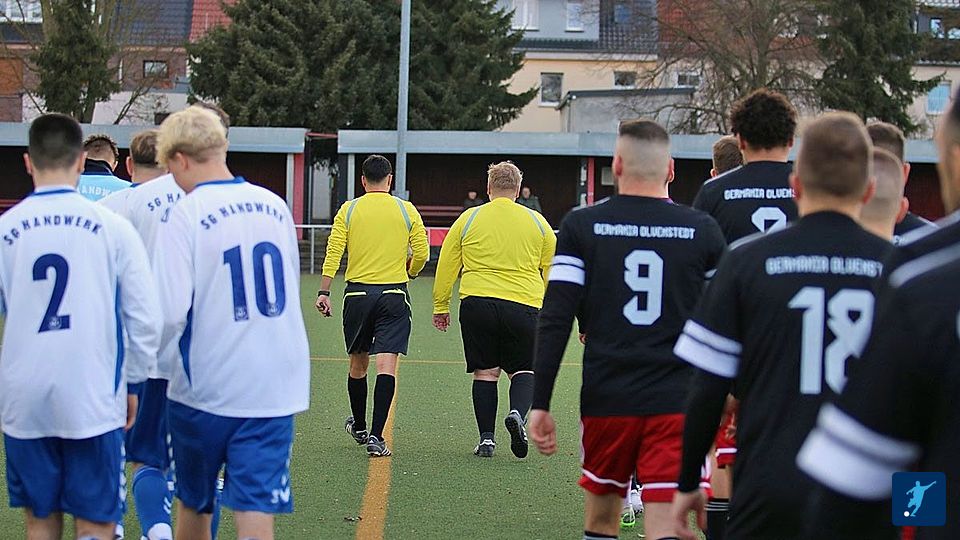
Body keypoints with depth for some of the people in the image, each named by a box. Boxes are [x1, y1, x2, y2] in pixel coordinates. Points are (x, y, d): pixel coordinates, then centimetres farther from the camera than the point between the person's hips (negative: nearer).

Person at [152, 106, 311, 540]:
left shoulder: (183, 215, -11)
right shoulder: (274, 206, 6)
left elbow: (169, 311, -18)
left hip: (204, 388, -3)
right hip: (275, 387, 3)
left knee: (194, 505, 18)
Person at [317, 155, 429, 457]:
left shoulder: (349, 210, 3)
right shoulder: (406, 210, 2)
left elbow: (333, 252, -4)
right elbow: (422, 253, 2)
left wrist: (324, 291, -3)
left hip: (357, 293, 2)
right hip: (394, 294, -1)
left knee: (358, 364, 17)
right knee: (386, 365, -6)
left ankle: (359, 427, 34)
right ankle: (376, 437, -16)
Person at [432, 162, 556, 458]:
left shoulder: (468, 219, 5)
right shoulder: (537, 222, 8)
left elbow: (446, 267, 8)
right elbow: (552, 270, 15)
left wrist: (440, 306, 18)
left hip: (476, 304, 0)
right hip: (523, 306, 0)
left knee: (485, 372, 8)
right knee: (523, 370, 10)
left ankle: (486, 439, 4)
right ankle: (518, 414, -19)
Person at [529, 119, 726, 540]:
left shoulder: (582, 226, 0)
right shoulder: (702, 230, 3)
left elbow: (555, 321, -5)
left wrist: (540, 404, -2)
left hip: (606, 399, 1)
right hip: (678, 403, 0)